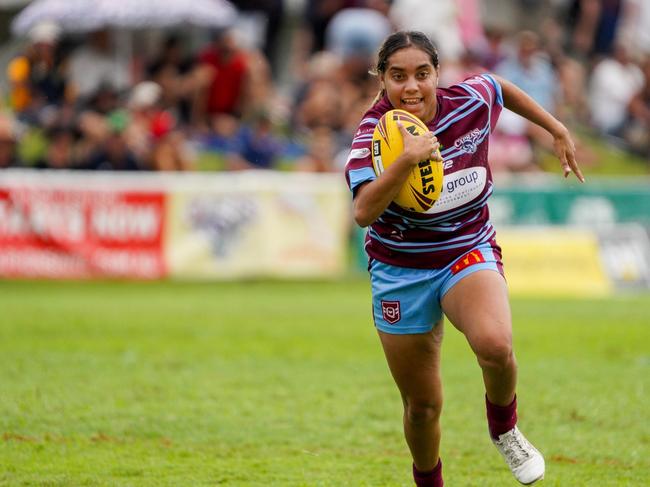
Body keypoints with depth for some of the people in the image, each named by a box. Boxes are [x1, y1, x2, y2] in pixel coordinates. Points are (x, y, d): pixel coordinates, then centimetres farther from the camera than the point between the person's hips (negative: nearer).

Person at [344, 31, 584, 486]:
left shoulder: (471, 102, -12)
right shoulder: (376, 133, -21)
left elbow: (501, 86, 15)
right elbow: (363, 212, -38)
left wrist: (558, 131, 20)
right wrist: (406, 160, -50)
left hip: (470, 253, 1)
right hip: (401, 272, -1)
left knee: (495, 344, -33)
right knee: (422, 407, 7)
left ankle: (504, 427, -2)